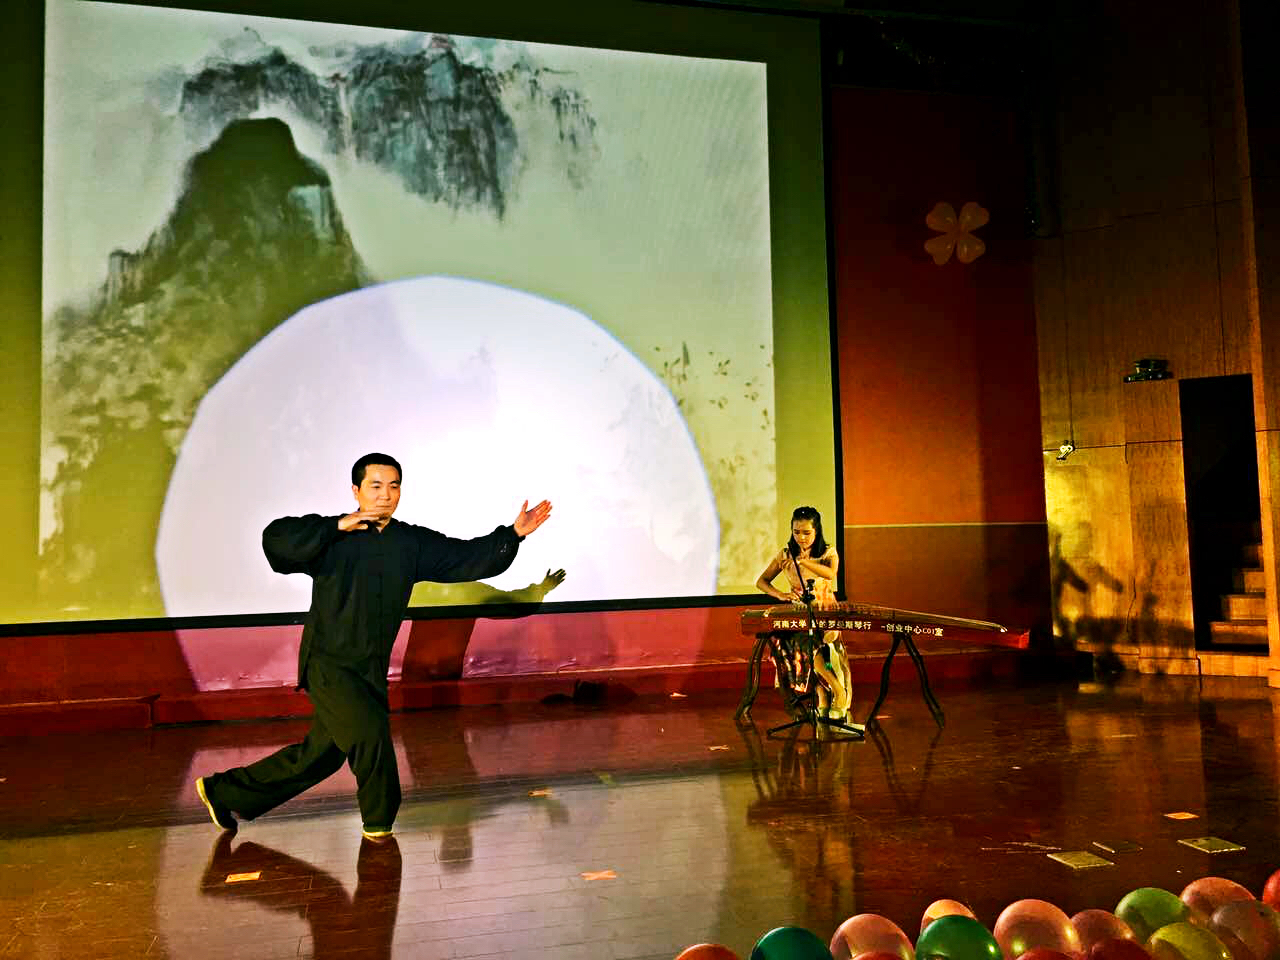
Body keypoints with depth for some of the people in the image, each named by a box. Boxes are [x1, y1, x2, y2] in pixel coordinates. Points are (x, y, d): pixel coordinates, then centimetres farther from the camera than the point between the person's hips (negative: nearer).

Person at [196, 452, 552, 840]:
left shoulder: (412, 543, 3)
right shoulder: (333, 538, -9)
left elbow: (468, 558, 0)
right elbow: (276, 538, -23)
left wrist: (514, 533, -11)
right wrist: (339, 526, -25)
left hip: (371, 670, 5)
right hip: (328, 664, -5)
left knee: (319, 756, 14)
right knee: (370, 732, -20)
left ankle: (224, 792, 34)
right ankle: (379, 821, 6)